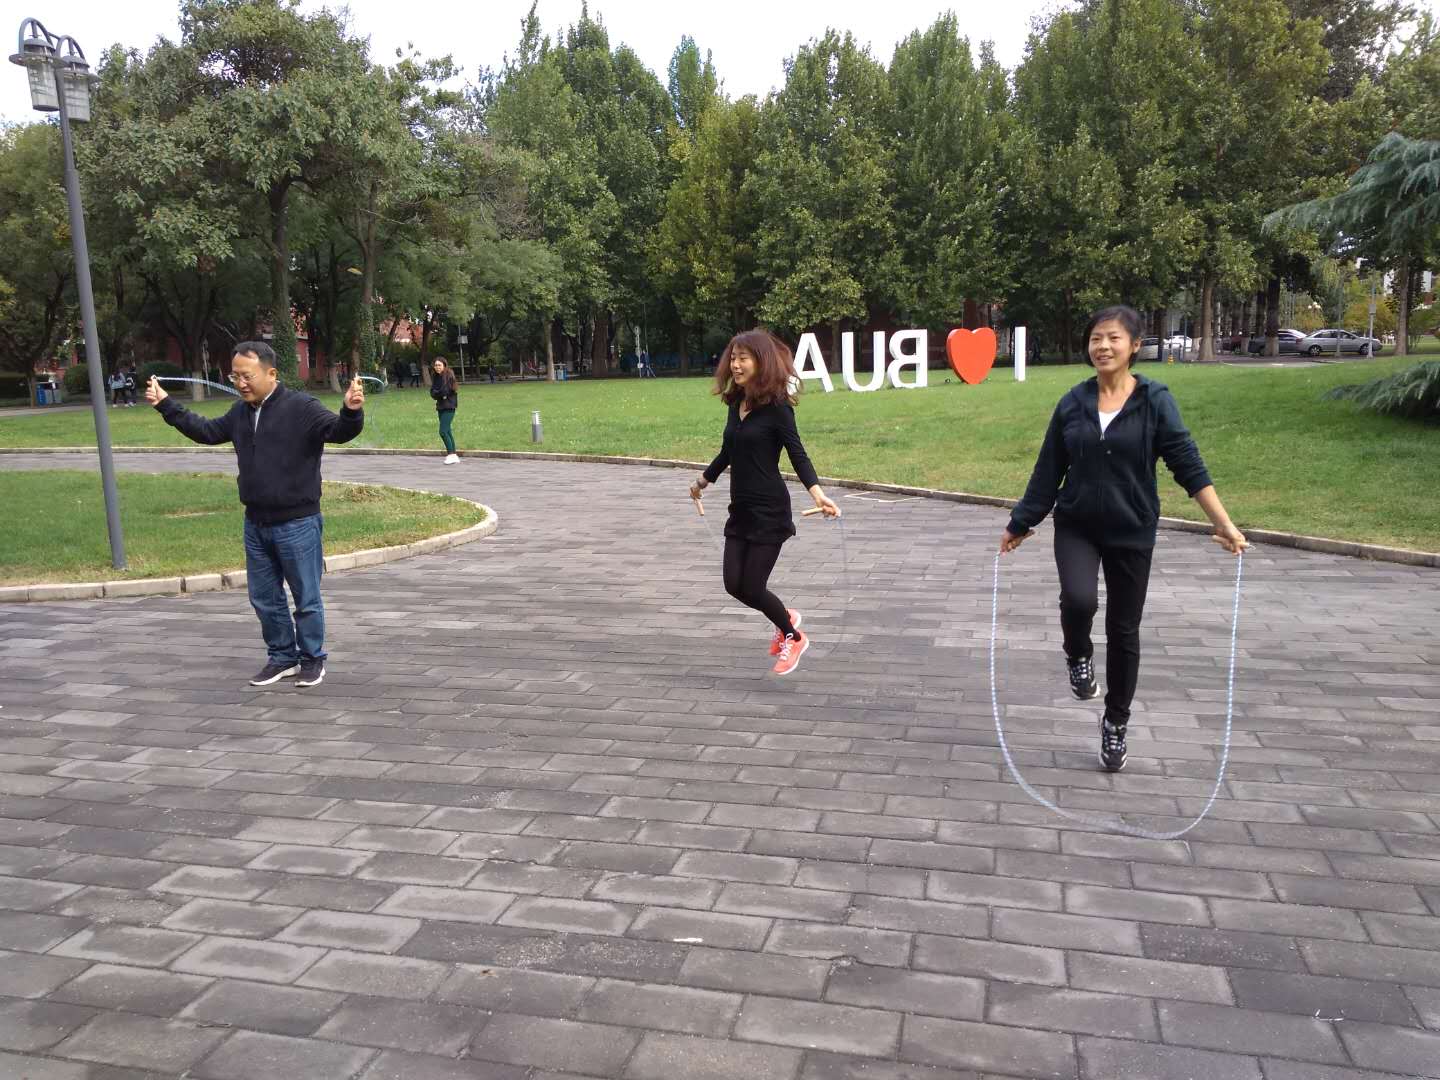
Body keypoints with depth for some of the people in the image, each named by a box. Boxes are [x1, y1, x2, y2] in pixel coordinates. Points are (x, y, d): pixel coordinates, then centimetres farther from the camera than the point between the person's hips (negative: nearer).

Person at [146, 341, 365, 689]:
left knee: (306, 598, 4)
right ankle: (283, 658, 29)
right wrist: (166, 405, 25)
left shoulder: (302, 407, -13)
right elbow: (207, 431, 25)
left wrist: (352, 411, -45)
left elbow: (338, 432, -24)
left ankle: (312, 660, 19)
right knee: (264, 599, 15)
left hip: (297, 524, -7)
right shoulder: (240, 412, 10)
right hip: (256, 524, 7)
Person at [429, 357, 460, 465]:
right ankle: (454, 456, 15)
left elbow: (445, 391, -17)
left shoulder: (449, 376, -11)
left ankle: (451, 454, -9)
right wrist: (440, 394, -11)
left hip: (449, 407, -8)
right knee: (447, 432, 10)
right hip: (441, 407, 8)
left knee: (443, 431, -15)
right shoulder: (436, 377, 12)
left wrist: (436, 393, -1)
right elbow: (432, 392, 8)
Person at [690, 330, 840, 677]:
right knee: (734, 584, 5)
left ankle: (793, 637, 24)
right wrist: (703, 481, 35)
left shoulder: (776, 407, -13)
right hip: (740, 508, 7)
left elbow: (797, 454, -17)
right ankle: (785, 618, 33)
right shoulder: (736, 403, 7)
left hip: (769, 511, -7)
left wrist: (817, 493, -33)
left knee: (752, 587, -3)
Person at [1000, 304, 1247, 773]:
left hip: (1131, 532, -1)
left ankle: (1116, 723, 27)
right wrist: (1021, 523, 7)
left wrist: (1223, 523, -17)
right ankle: (1078, 657, 9)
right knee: (1079, 599, -26)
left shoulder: (1154, 400, -7)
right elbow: (1048, 470, 5)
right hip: (1076, 527, 1)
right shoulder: (1073, 402, 0)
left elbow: (1187, 464, -10)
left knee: (1124, 630, 7)